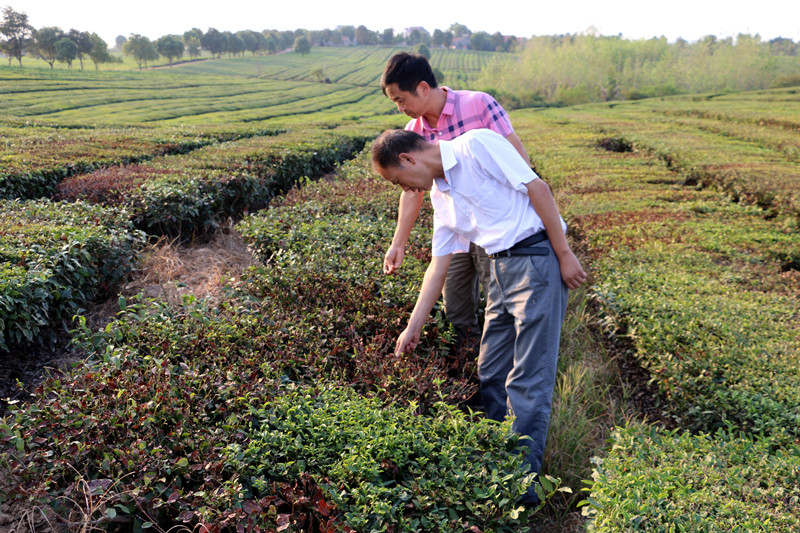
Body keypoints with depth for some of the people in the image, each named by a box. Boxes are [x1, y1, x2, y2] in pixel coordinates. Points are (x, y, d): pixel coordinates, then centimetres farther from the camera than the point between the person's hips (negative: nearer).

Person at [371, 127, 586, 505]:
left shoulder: (475, 145, -8)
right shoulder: (440, 193, 16)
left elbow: (536, 188, -13)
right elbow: (439, 264, 18)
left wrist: (565, 255, -14)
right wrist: (413, 328, 20)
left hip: (537, 257, -9)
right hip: (501, 267, 9)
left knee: (528, 379, -6)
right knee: (491, 373, 12)